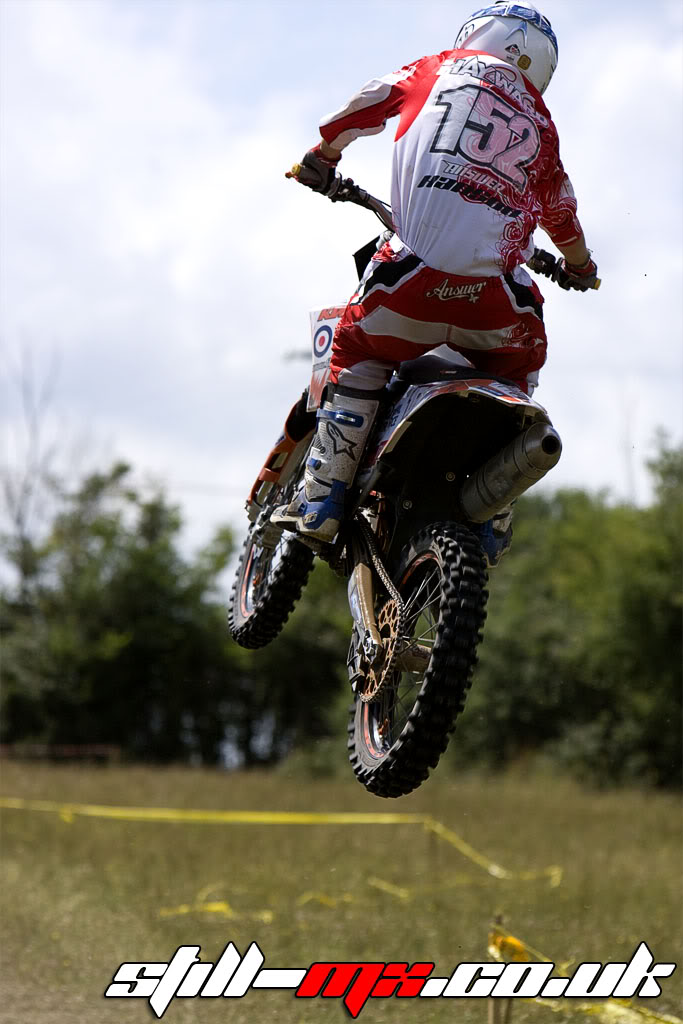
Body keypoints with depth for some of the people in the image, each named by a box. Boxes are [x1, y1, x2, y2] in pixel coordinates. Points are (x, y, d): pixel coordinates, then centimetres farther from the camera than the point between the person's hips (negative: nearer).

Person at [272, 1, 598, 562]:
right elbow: (561, 211, 31)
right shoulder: (540, 120, 22)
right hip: (493, 296, 2)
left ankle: (323, 498, 13)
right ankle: (493, 518, 23)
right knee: (517, 368, 29)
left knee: (356, 353, 22)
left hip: (414, 274, -2)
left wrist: (322, 157, 47)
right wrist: (580, 267, 51)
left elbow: (364, 106, 28)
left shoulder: (438, 70, 17)